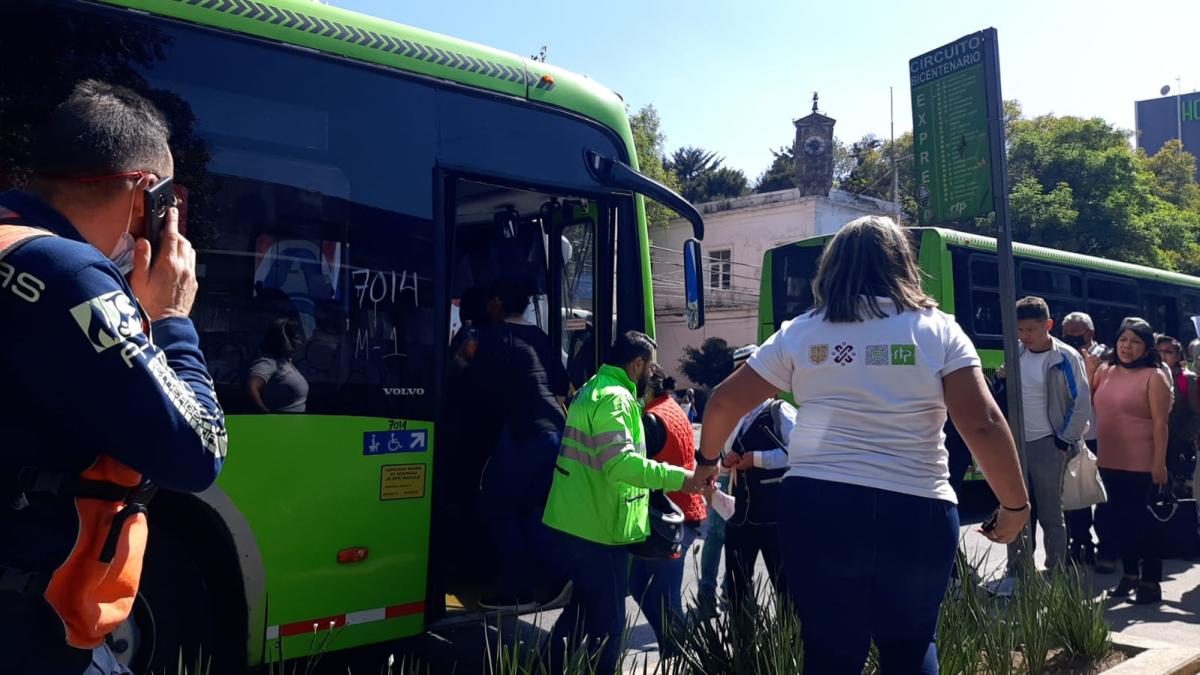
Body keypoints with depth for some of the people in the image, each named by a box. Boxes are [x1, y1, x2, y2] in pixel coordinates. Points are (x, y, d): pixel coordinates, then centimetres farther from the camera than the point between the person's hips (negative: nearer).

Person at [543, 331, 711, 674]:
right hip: (598, 528, -11)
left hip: (576, 522, 11)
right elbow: (621, 463, -29)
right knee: (608, 620, -3)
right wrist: (677, 477, -29)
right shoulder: (614, 398, -17)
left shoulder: (593, 389, 16)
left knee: (585, 608, 21)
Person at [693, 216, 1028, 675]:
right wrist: (1015, 504, 5)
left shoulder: (799, 333, 6)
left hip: (819, 510, 0)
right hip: (915, 512, 0)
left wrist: (708, 459, 28)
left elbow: (724, 403, 11)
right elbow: (982, 424, -7)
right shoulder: (938, 331, 2)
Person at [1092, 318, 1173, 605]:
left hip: (1139, 463, -6)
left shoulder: (1154, 377, -9)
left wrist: (1159, 463, -16)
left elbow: (1160, 424, -12)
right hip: (1109, 461, 6)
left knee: (1140, 518, 1)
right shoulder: (1105, 371, 8)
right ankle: (1130, 573, 28)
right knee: (1121, 517, 14)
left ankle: (1151, 580, 12)